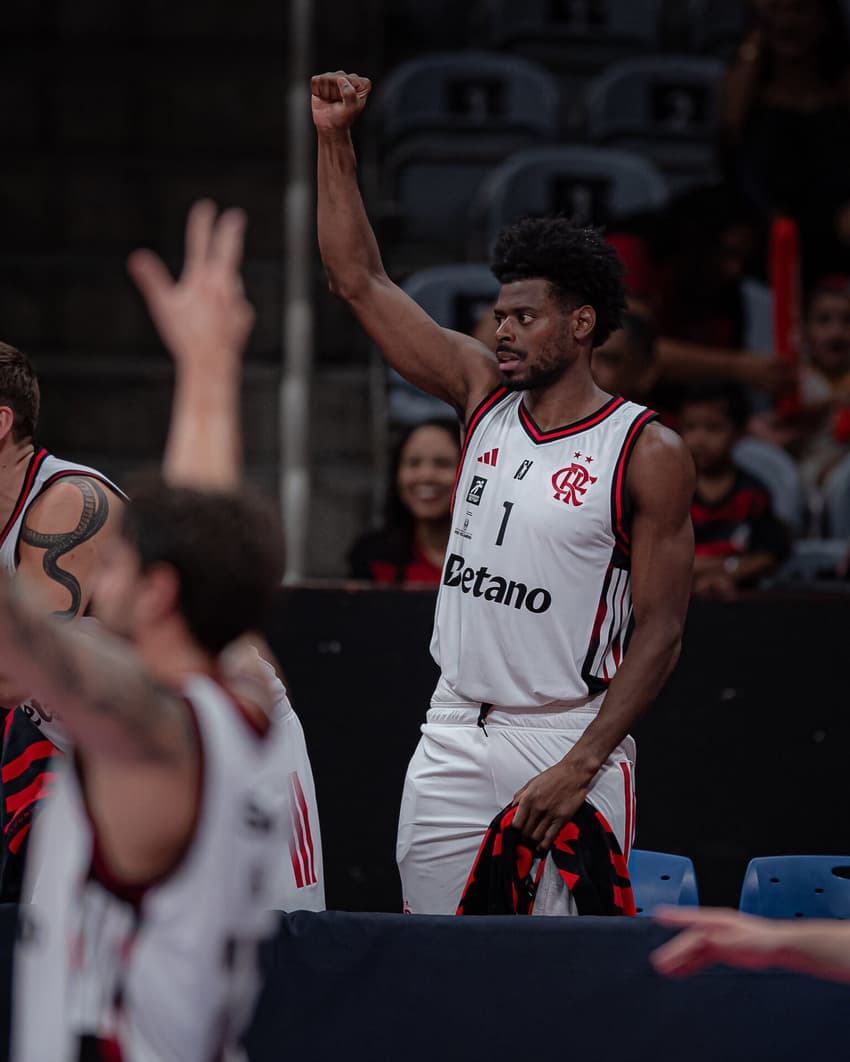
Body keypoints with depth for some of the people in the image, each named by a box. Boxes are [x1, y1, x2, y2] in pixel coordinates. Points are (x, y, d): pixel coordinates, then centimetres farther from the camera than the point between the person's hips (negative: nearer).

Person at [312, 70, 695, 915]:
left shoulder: (648, 455, -8)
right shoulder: (483, 394, 8)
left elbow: (660, 628, -10)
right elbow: (360, 281, 10)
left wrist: (581, 765, -18)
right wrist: (335, 139, 3)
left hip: (566, 741, -5)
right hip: (453, 735, 5)